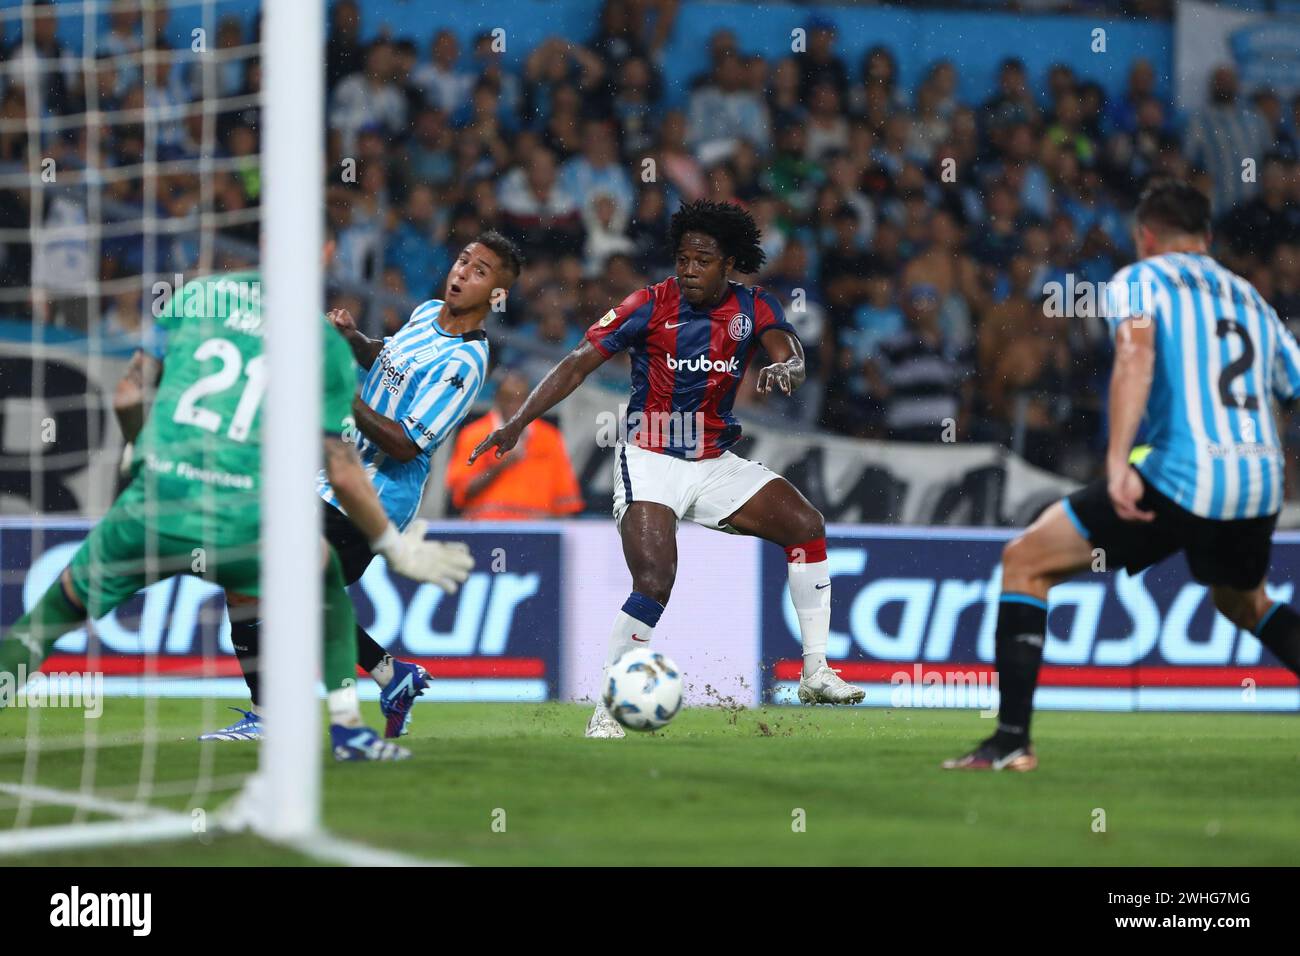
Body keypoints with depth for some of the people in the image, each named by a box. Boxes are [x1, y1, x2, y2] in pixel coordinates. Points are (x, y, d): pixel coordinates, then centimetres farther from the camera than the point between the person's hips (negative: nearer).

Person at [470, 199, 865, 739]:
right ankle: (605, 715, -13)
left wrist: (784, 369, -45)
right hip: (650, 463, -5)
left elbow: (790, 354, -19)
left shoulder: (753, 309, -2)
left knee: (806, 525, -9)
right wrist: (519, 421, -22)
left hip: (715, 463, 5)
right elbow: (579, 364, -13)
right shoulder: (651, 306, -11)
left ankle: (815, 674, -1)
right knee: (655, 582, -22)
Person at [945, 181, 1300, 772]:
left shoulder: (1138, 280, 6)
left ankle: (1012, 738, -3)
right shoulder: (1251, 300, 22)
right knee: (1243, 603, 34)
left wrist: (1119, 464, -24)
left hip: (1179, 474, -6)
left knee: (1025, 561, 7)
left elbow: (1137, 354, -15)